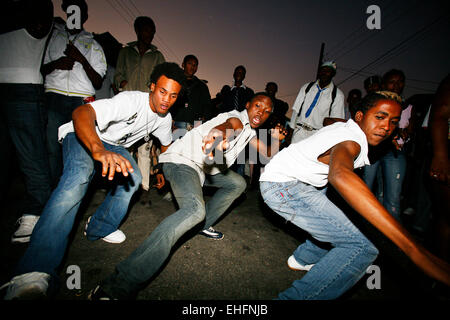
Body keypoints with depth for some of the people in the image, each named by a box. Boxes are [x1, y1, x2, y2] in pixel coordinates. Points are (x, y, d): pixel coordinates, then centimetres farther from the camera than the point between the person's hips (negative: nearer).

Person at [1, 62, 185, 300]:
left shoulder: (164, 118, -7)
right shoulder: (132, 101, -31)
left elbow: (166, 143, 15)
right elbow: (81, 112, -46)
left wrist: (161, 171, 20)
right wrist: (99, 150, -64)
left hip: (114, 146, 7)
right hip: (83, 135, -6)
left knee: (132, 178, -21)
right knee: (77, 178, -34)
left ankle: (100, 228, 0)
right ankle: (35, 271, -39)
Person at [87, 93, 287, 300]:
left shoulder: (249, 130, 15)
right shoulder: (237, 119, -12)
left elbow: (268, 154, 17)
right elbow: (227, 125, -37)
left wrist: (275, 138, -3)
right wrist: (217, 134, -61)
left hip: (203, 167, 10)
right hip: (182, 161, -10)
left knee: (237, 183, 21)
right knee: (194, 209, -34)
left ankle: (203, 224, 19)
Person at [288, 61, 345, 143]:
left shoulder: (338, 94, 6)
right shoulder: (307, 87, 12)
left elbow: (337, 120, 4)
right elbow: (296, 109, 9)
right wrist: (291, 129, 5)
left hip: (318, 134, -1)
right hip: (299, 131, 2)